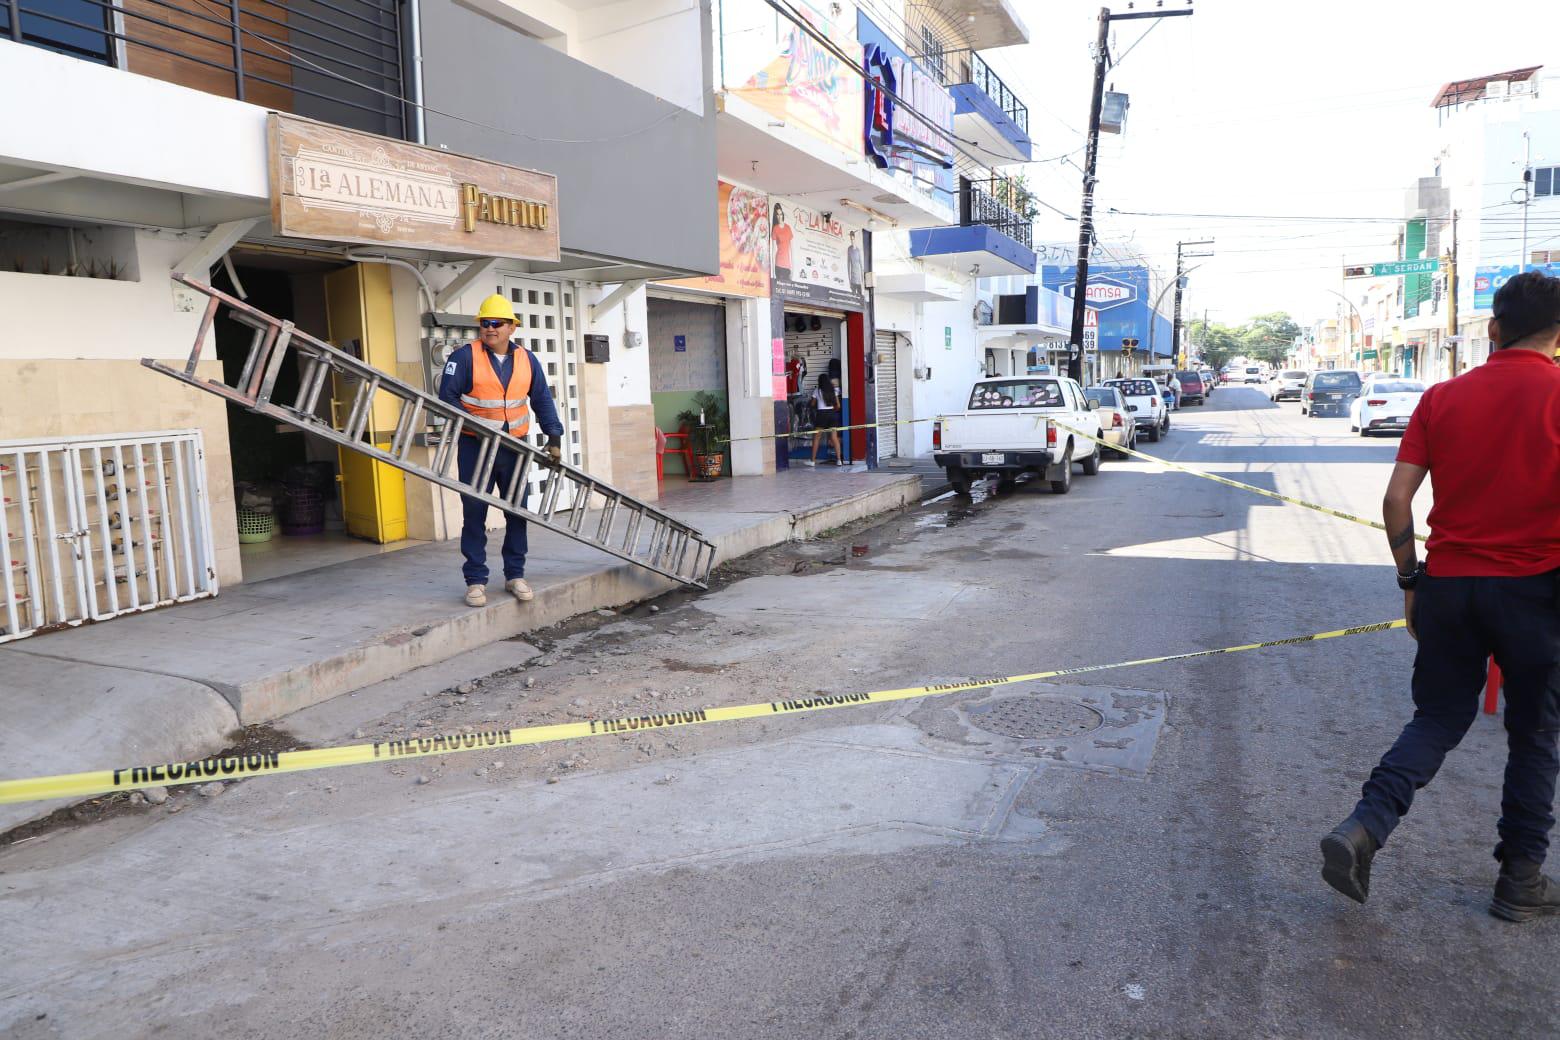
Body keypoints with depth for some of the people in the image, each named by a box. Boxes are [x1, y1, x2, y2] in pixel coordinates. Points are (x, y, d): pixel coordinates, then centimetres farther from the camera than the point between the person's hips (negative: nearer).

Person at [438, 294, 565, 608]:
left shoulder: (526, 360, 4)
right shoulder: (464, 357, -7)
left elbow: (542, 400, 8)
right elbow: (447, 397, -8)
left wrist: (553, 437, 0)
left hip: (514, 447, 3)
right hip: (475, 447, -3)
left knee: (517, 511, 8)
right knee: (474, 513, 0)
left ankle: (515, 574, 20)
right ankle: (475, 580, 9)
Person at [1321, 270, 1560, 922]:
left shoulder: (1443, 397, 2)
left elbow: (1397, 499, -1)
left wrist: (1410, 579, 9)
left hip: (1447, 584, 3)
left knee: (1437, 720, 15)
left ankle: (1363, 828, -3)